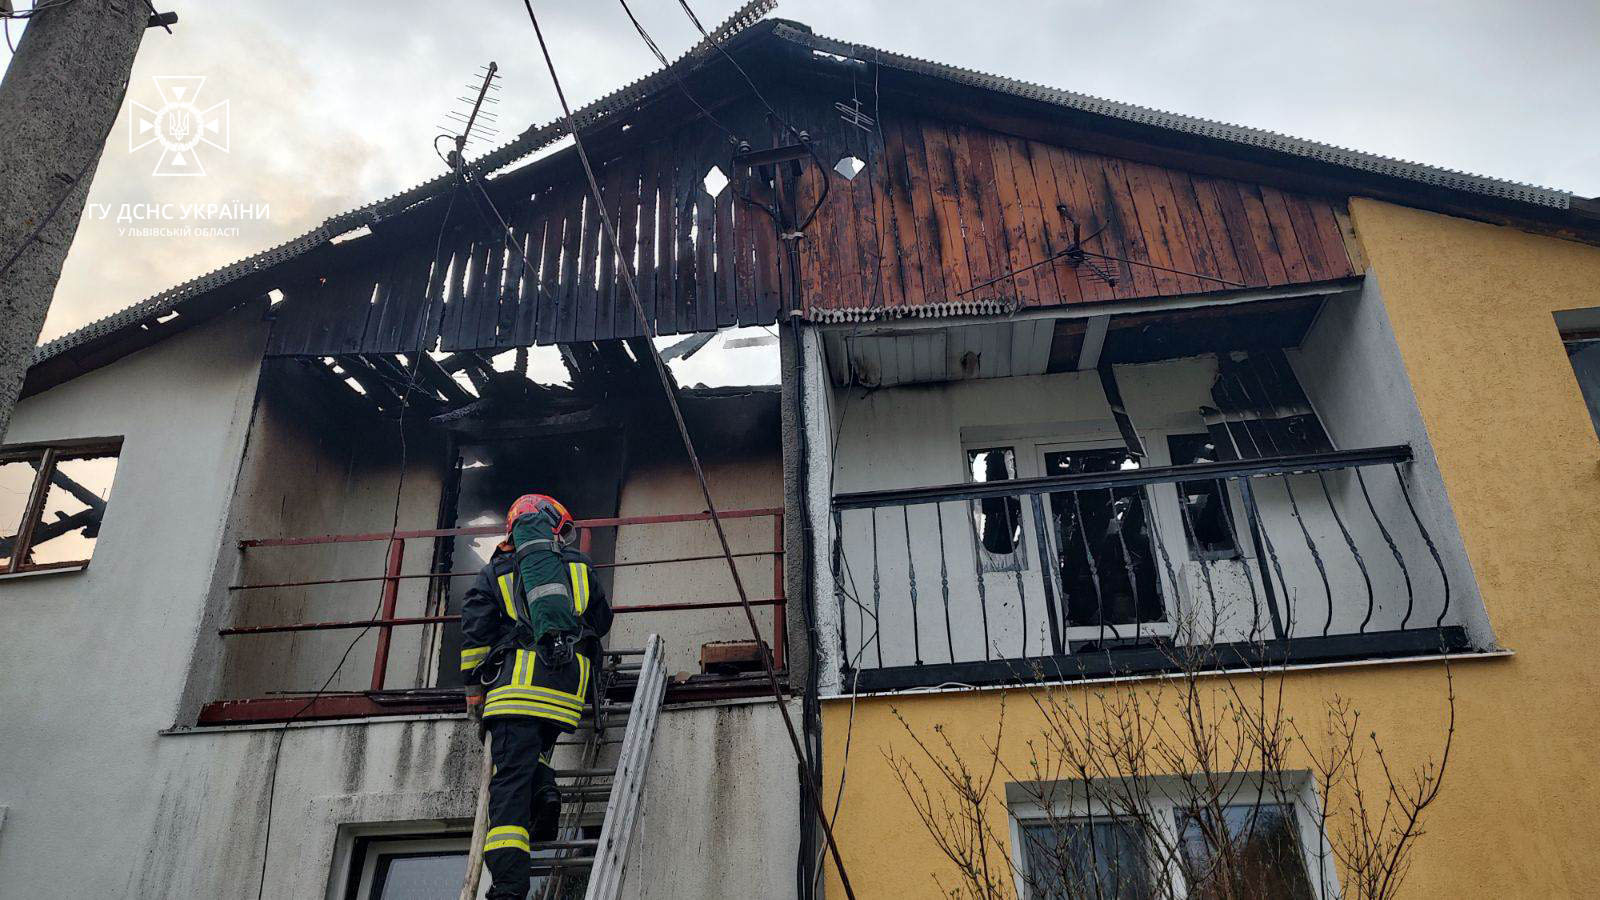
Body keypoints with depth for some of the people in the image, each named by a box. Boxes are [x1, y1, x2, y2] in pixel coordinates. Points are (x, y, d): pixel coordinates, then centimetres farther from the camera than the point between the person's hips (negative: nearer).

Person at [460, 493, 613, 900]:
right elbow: (602, 620, 27)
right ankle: (544, 794, -1)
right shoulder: (578, 564, 21)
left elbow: (476, 627, 9)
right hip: (569, 682, 2)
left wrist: (474, 684, 13)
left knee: (511, 776, -8)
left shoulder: (495, 572, 18)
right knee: (537, 744, 28)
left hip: (518, 680, -2)